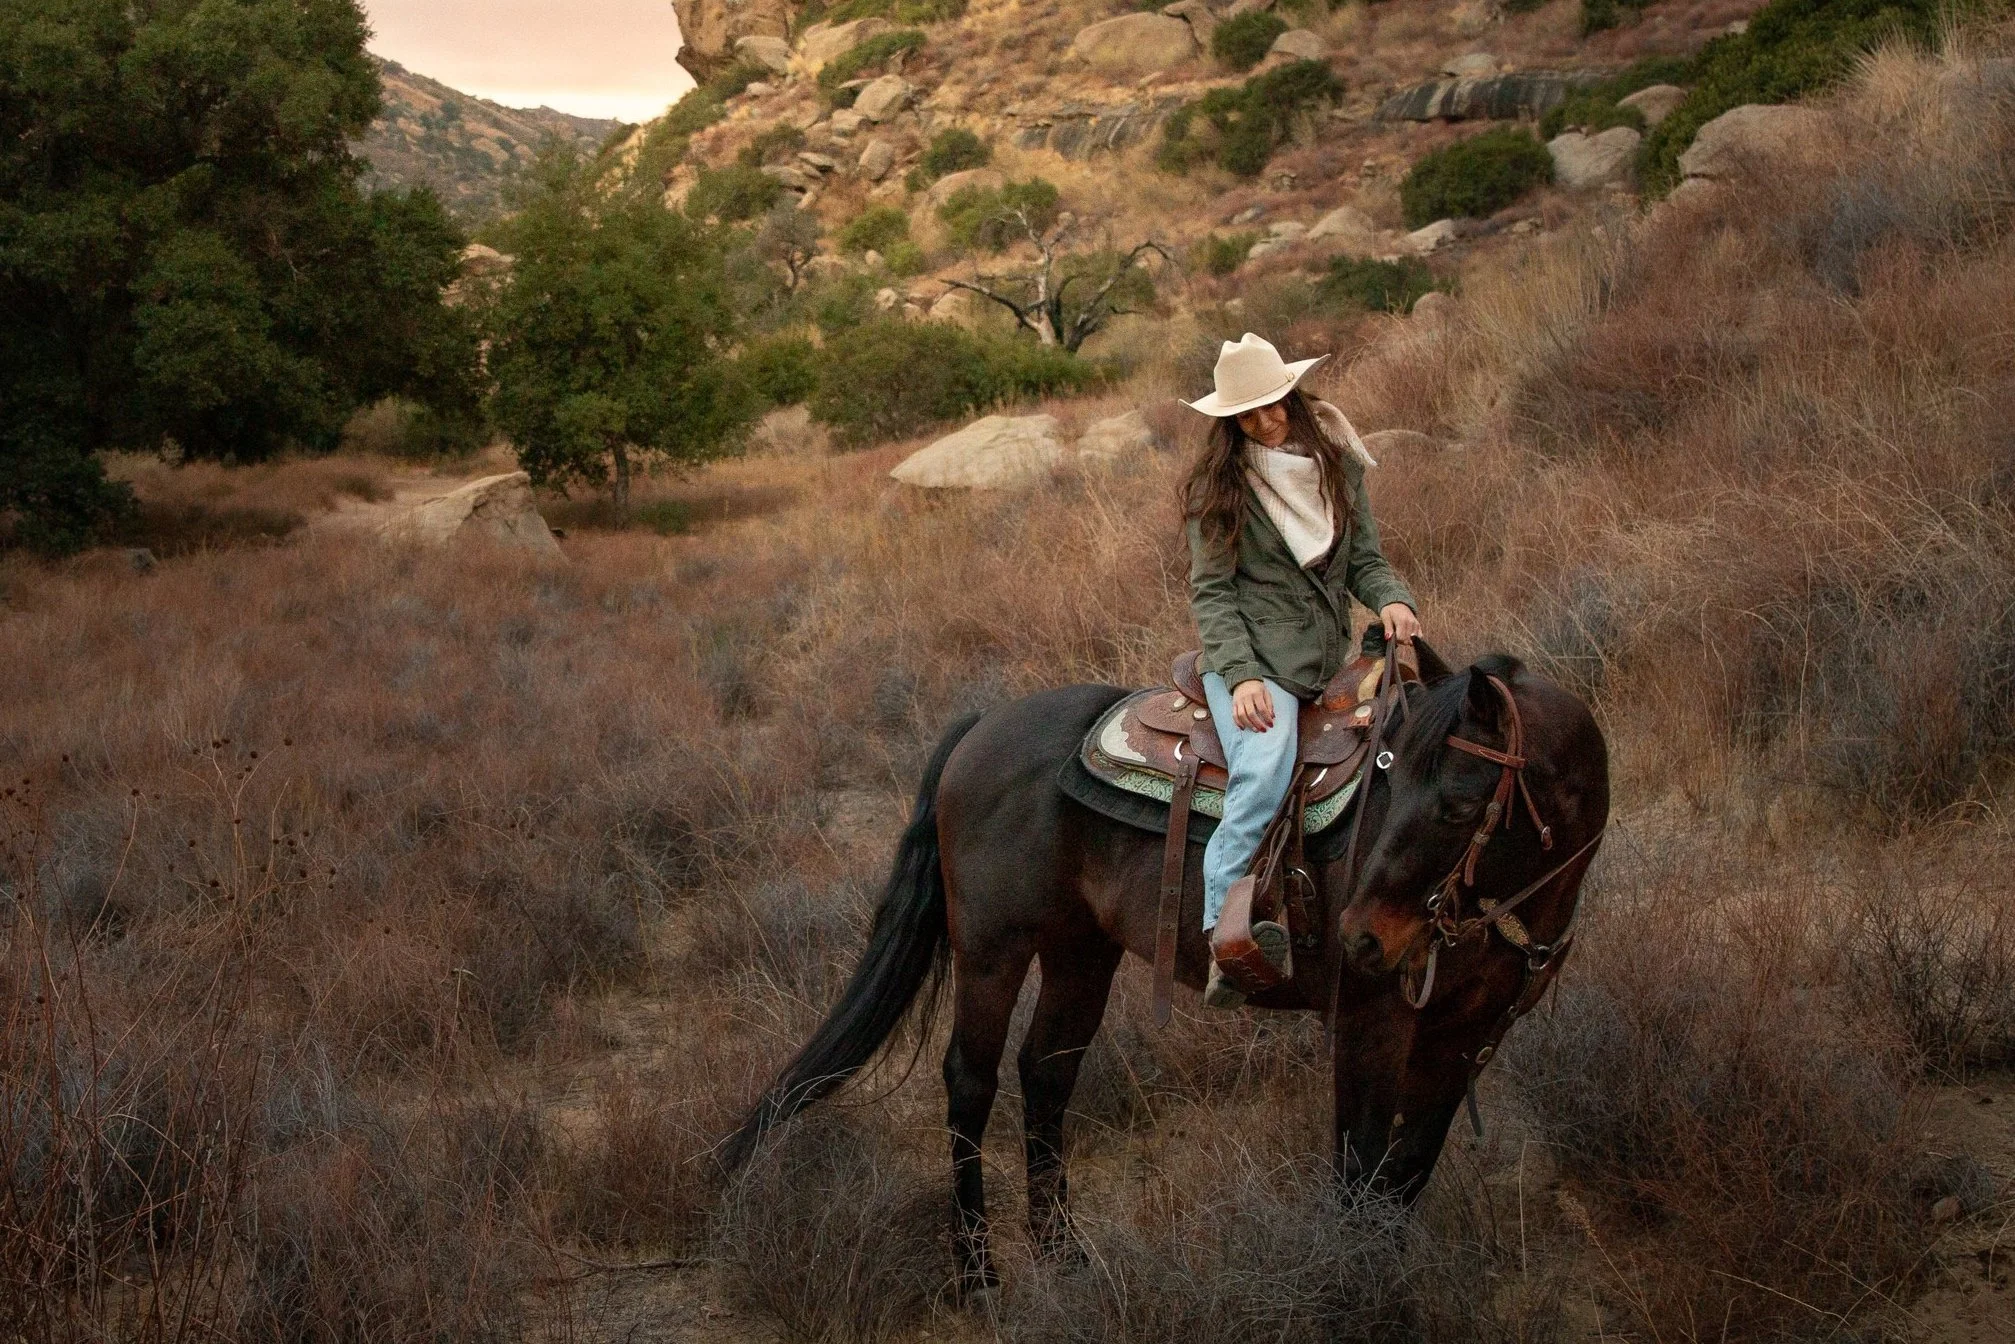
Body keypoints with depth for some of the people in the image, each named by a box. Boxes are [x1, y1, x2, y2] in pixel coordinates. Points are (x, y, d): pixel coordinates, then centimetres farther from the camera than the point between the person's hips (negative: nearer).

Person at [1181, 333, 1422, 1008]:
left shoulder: (1337, 463, 11)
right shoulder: (1218, 483, 1)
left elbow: (1363, 559, 15)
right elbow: (1210, 592, -3)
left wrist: (1392, 599, -8)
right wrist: (1241, 675, -17)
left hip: (1325, 659, 7)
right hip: (1253, 654, -7)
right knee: (1264, 773, -30)